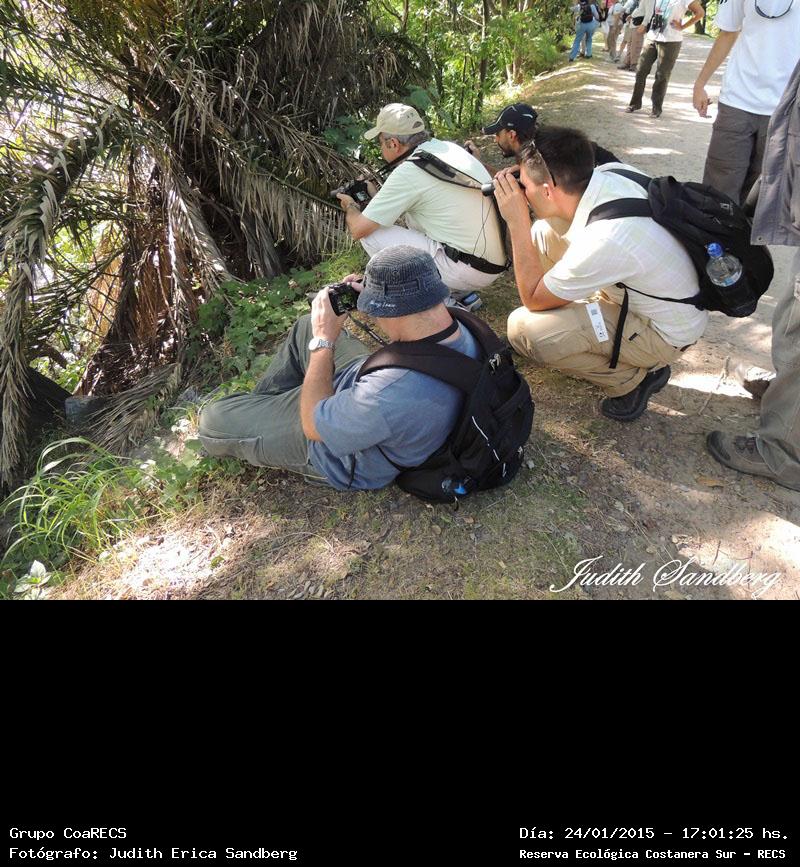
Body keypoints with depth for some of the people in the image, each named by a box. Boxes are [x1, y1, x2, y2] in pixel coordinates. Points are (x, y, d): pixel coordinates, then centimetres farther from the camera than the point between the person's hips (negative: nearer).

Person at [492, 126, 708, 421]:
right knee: (541, 234, 1)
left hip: (665, 333, -8)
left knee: (522, 327, -22)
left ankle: (634, 378, -2)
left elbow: (533, 299, -21)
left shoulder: (602, 241, -36)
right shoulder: (607, 173, -14)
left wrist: (517, 222, -21)